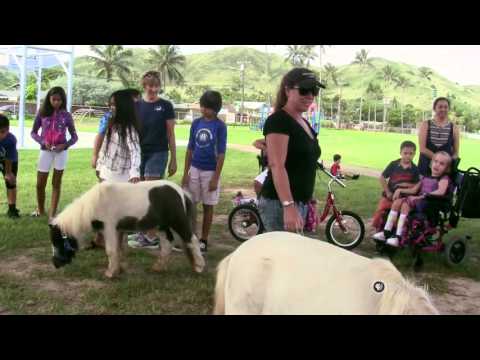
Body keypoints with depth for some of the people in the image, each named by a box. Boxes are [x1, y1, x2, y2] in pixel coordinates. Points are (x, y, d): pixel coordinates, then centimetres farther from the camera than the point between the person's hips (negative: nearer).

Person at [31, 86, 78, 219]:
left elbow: (74, 136, 2)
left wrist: (65, 145, -16)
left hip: (61, 151, -1)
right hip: (45, 151, 1)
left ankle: (53, 213, 10)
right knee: (40, 183, 5)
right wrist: (43, 142, -12)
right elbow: (33, 132, 6)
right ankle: (40, 210, 28)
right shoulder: (42, 113, 0)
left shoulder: (66, 115, -2)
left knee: (56, 183, 5)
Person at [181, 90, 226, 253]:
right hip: (194, 169, 4)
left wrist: (216, 178, -13)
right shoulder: (196, 123, 4)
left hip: (210, 171, -4)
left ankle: (203, 240, 15)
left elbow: (221, 154, -10)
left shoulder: (220, 126, -9)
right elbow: (190, 149, 8)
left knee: (208, 207, 6)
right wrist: (185, 173, 4)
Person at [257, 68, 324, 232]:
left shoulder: (305, 123, 16)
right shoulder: (278, 120, -12)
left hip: (300, 203, 9)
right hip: (279, 204, -9)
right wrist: (289, 206, -31)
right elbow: (277, 166, -22)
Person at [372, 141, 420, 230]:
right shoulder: (393, 164, -7)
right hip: (389, 195, 0)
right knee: (380, 211, -8)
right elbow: (382, 178, -4)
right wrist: (387, 192, -7)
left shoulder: (414, 169, -5)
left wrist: (408, 185, -19)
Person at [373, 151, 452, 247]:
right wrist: (400, 190, 8)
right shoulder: (425, 177, 21)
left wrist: (422, 196, -30)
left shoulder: (444, 178, -3)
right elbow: (414, 190, 24)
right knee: (397, 201, -11)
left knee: (406, 203, -26)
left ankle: (398, 236, -27)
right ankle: (386, 232, -11)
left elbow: (441, 192, -23)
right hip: (419, 202, 7)